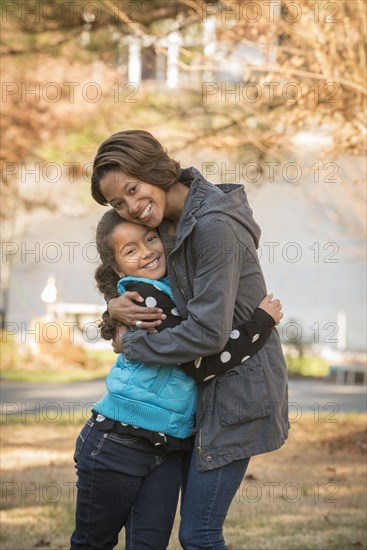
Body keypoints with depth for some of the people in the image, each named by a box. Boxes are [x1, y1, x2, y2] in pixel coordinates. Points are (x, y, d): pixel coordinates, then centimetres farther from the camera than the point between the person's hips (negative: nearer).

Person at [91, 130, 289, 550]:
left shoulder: (215, 228, -24)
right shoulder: (168, 222, 4)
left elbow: (207, 333, -26)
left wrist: (131, 343, -12)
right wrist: (115, 305, -4)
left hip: (237, 386, -9)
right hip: (209, 385, 9)